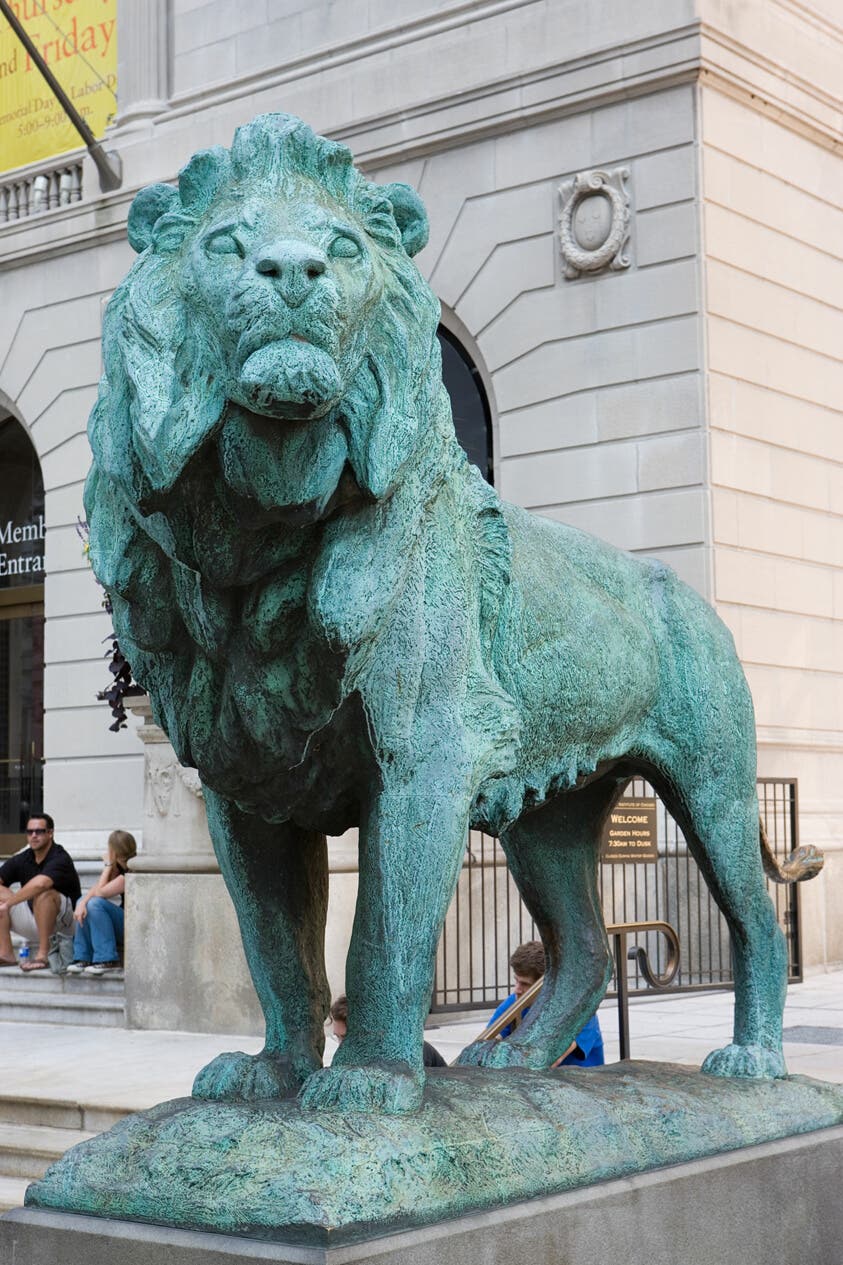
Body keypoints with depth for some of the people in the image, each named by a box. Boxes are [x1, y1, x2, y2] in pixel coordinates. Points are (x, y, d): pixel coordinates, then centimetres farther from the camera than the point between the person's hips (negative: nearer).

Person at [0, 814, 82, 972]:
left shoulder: (60, 859, -19)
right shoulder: (21, 860, 3)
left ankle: (42, 955, -34)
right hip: (34, 920, 7)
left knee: (43, 894, -35)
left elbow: (40, 884, -38)